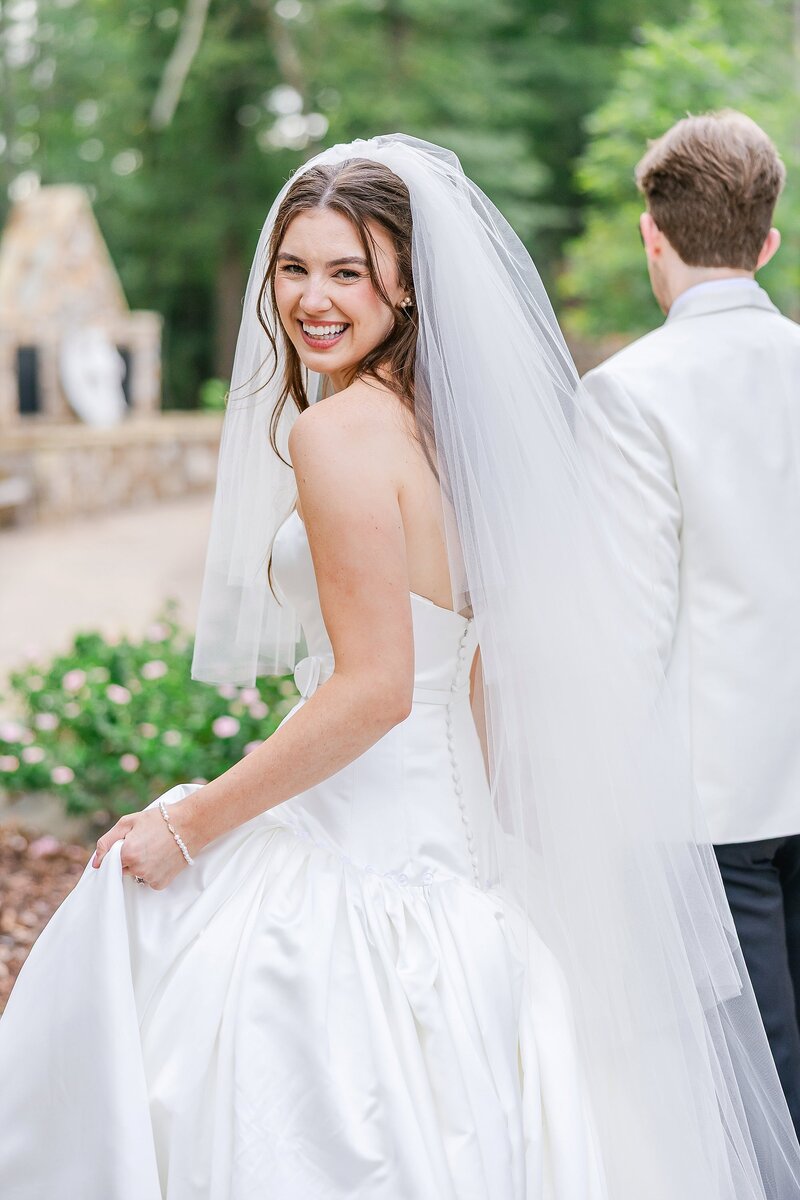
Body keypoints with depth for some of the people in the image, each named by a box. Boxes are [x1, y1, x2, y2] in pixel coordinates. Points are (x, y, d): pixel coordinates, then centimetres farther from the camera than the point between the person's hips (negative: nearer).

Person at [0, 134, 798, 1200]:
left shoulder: (336, 432, -17)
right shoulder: (448, 422, 10)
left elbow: (374, 688, -21)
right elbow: (480, 664, 16)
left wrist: (188, 828, -14)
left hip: (352, 866, -9)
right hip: (452, 855, 9)